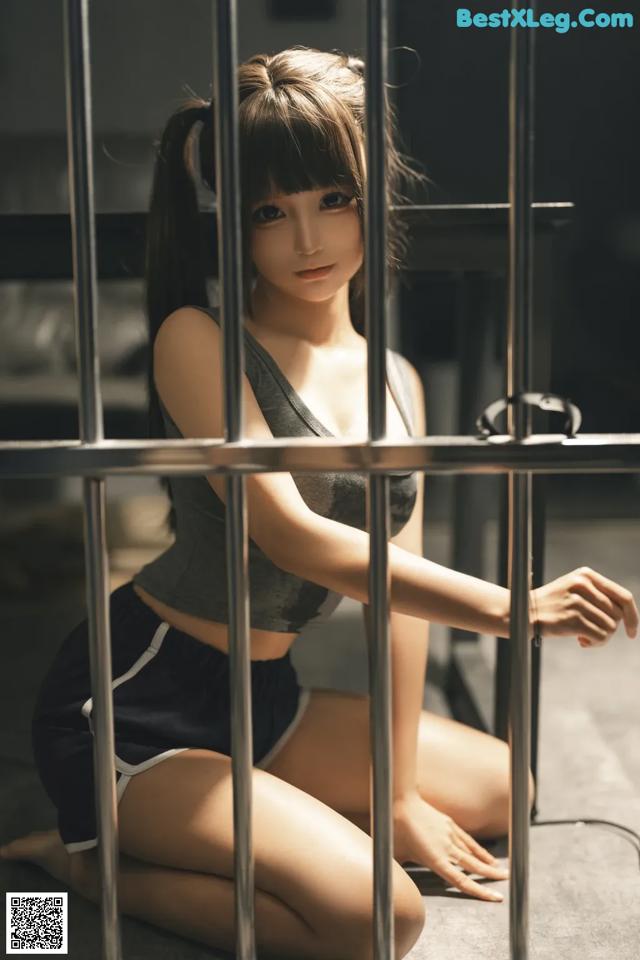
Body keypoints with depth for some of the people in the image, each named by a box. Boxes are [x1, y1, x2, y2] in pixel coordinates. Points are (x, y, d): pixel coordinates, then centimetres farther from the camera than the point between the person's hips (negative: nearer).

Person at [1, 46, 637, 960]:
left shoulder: (397, 382, 4)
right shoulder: (197, 342, -15)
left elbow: (401, 589, 2)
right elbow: (292, 535, -25)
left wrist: (399, 790, 3)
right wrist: (507, 607, -31)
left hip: (263, 698, 8)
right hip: (135, 702, -7)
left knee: (507, 787, 13)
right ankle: (94, 862, 1)